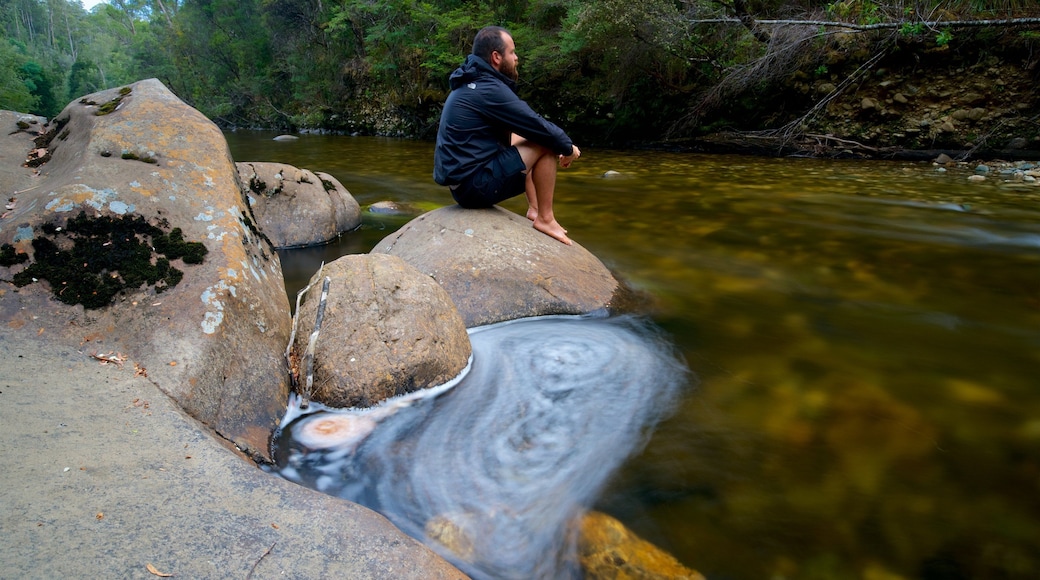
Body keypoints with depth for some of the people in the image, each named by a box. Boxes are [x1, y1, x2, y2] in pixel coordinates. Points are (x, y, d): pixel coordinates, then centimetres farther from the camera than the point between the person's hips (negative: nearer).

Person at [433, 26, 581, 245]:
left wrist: (561, 145, 15)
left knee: (518, 137, 25)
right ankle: (545, 219, -2)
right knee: (547, 144, -9)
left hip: (462, 179, 10)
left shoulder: (471, 84, 15)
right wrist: (568, 147, 3)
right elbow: (539, 127, -14)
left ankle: (534, 209, 21)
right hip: (476, 185, -10)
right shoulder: (489, 90, -17)